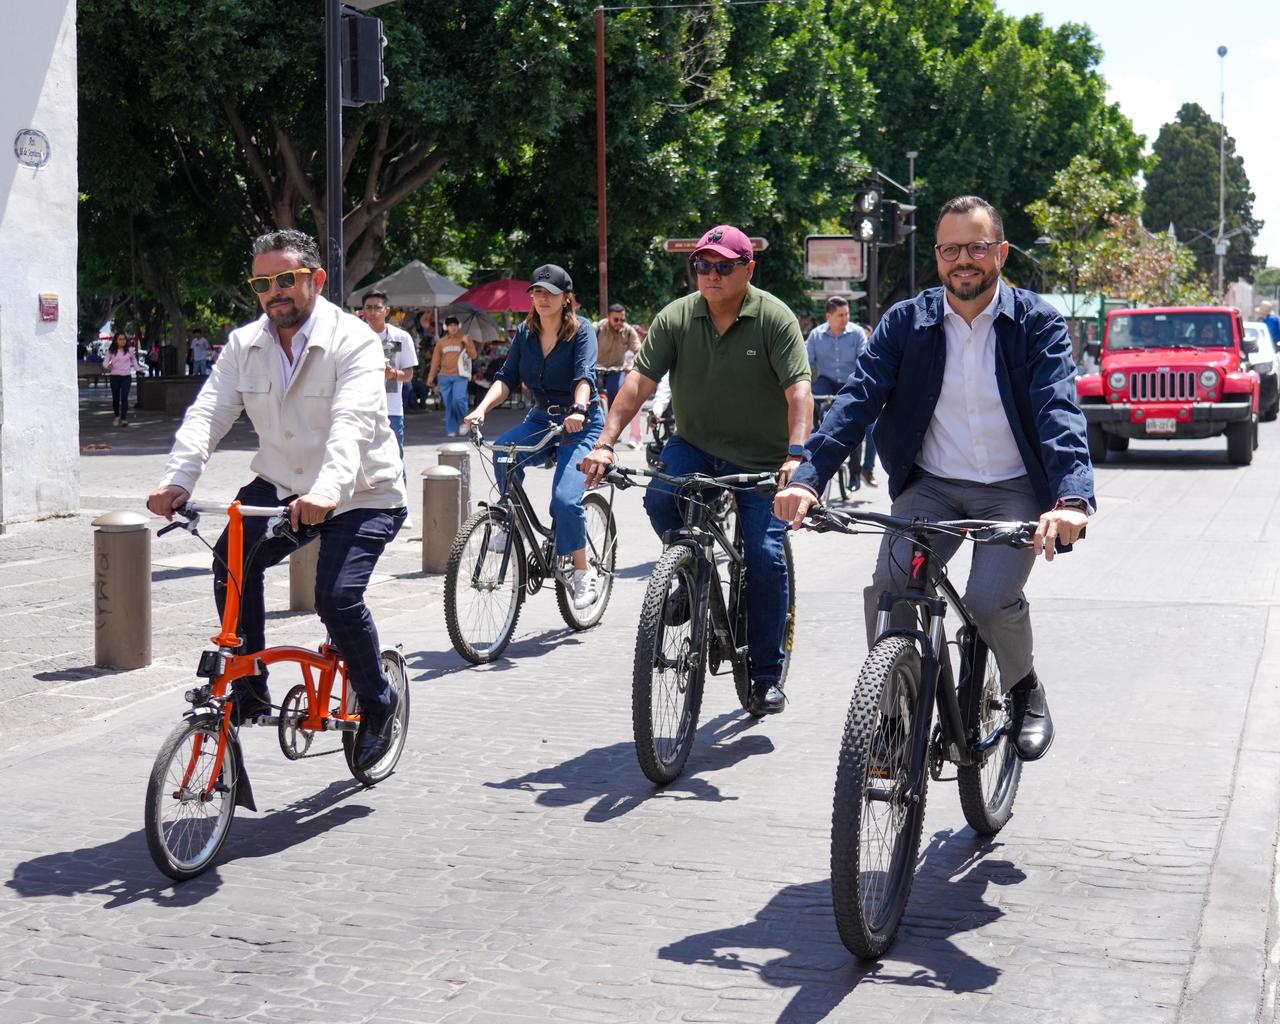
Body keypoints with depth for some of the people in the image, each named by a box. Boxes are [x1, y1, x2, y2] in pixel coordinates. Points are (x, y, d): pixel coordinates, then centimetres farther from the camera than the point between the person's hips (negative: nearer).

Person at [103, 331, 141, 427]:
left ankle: (124, 419, -13)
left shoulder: (129, 350, 5)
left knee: (124, 398, -12)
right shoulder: (111, 351, 1)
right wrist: (107, 366, -24)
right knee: (115, 398, 9)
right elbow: (105, 361, -3)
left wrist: (138, 369, 18)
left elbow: (133, 359, 22)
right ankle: (116, 415, 32)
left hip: (126, 377, 0)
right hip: (115, 376, 0)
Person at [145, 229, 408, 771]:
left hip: (361, 495, -5)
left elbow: (352, 421, -33)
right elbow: (208, 413, -11)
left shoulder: (354, 341, -17)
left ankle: (377, 704, 5)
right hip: (280, 484, 5)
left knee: (337, 597, -21)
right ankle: (249, 690, -2)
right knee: (232, 560, -19)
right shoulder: (244, 345, 0)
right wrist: (177, 480, -29)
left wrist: (329, 489, -51)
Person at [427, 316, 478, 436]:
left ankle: (463, 422, 3)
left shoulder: (464, 339, 6)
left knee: (458, 399, -20)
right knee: (448, 404, 1)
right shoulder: (441, 342, 12)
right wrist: (431, 376, 10)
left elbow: (473, 355, -2)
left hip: (460, 376, -3)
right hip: (444, 376, 3)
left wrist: (467, 344, -17)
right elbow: (435, 360, 14)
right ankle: (452, 430, 8)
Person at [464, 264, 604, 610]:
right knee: (503, 449, -29)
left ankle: (584, 572, -3)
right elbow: (507, 377, -2)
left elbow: (585, 374, -25)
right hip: (542, 416, 5)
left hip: (582, 422, -5)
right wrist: (481, 408, -20)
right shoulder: (525, 333, 4)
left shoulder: (582, 330, -10)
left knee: (565, 499, -22)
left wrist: (578, 410, -44)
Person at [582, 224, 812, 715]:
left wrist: (795, 455, -36)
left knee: (765, 558, -11)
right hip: (695, 445, 2)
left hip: (761, 461, -2)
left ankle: (767, 675, 5)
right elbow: (639, 382, -13)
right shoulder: (675, 318, -6)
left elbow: (798, 390, -21)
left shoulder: (775, 318, -13)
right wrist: (606, 443, -25)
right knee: (659, 497, -28)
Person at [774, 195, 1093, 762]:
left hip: (1015, 489, -2)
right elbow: (857, 398, -11)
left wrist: (1072, 498, -40)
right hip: (932, 485, 2)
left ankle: (1026, 690, 10)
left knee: (990, 599, -23)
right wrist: (808, 477, -27)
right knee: (886, 588, -20)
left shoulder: (1038, 323, -8)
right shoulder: (906, 321, -1)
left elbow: (1060, 411, -21)